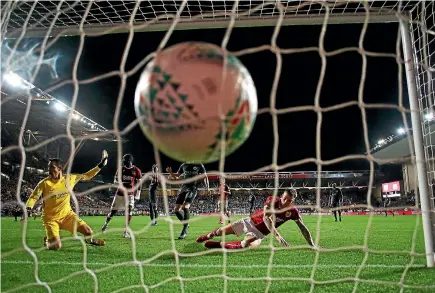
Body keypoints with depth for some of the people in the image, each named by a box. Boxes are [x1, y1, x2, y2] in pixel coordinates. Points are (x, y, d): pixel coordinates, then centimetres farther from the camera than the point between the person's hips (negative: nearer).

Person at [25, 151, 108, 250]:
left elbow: (86, 176, 4)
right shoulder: (44, 183, -15)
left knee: (88, 232, -9)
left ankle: (89, 239, 31)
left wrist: (100, 166, 1)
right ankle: (47, 240, 20)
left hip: (67, 215, 3)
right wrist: (28, 208, -35)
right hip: (50, 218, -2)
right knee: (56, 246, -18)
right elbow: (33, 197, -15)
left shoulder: (70, 179, -7)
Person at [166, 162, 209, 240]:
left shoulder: (199, 165, 2)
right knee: (176, 209, -2)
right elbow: (176, 176, 18)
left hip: (192, 189, -5)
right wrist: (170, 172, -2)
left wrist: (207, 187, -5)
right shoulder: (184, 165, 12)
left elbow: (205, 176, 6)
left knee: (185, 207, -25)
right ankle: (185, 224, 20)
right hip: (183, 188, 5)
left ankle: (185, 231, -17)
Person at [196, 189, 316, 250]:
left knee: (249, 244, -33)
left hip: (260, 232, 0)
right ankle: (209, 236, 40)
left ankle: (219, 245, -13)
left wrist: (312, 245, -17)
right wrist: (277, 235, -44)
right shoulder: (272, 201, -22)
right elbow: (266, 218, -34)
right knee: (222, 231, 3)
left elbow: (303, 228, -10)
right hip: (250, 221, 0)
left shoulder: (293, 212, -17)